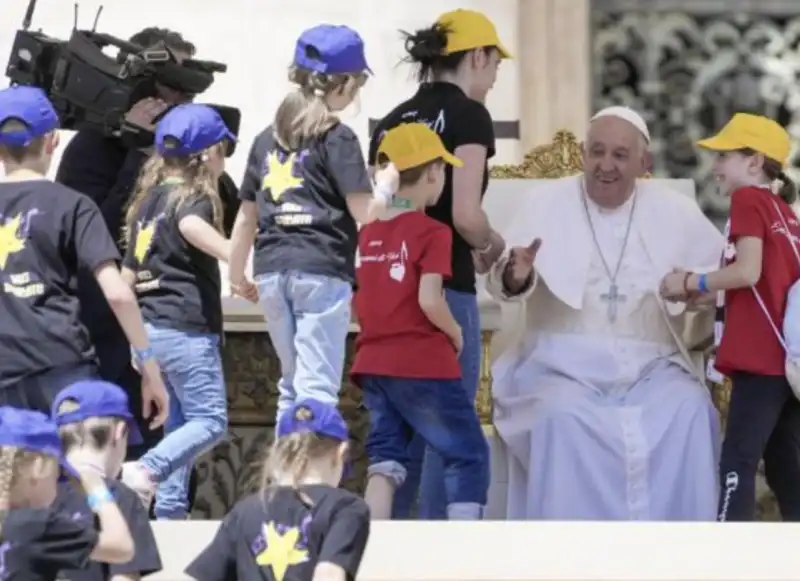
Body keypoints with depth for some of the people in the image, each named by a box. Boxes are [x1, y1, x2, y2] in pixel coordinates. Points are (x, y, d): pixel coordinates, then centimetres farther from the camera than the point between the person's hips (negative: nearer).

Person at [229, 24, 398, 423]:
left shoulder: (268, 139, 14)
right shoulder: (337, 138, -4)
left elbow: (246, 217, 17)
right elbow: (363, 211, -7)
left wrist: (236, 273, 28)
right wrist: (386, 186, 12)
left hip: (272, 271, 6)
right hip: (322, 271, -6)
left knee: (291, 385, 17)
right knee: (317, 389, -9)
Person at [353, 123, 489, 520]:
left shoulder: (368, 233, 10)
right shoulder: (431, 232, -10)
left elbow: (356, 302, 10)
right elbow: (429, 300, -20)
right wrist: (456, 335, -4)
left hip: (374, 363, 6)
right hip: (423, 365, -6)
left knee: (386, 458, 8)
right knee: (468, 454, 4)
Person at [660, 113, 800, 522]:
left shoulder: (748, 199, -5)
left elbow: (748, 272, -16)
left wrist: (691, 282, -4)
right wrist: (700, 294, 14)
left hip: (762, 356, -8)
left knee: (738, 461, -10)